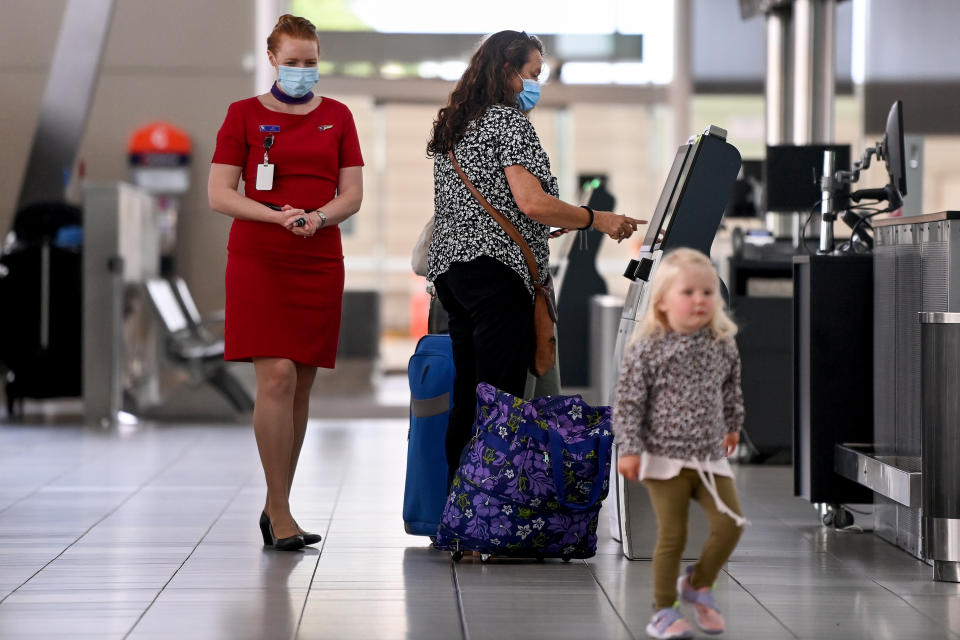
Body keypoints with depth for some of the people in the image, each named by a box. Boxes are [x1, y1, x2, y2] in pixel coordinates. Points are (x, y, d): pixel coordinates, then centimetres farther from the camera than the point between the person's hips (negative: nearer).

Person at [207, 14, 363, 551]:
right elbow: (219, 194, -1)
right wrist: (277, 216, -16)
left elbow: (353, 194, 8)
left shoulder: (337, 116, 12)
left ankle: (277, 504, 15)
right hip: (258, 260, -3)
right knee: (276, 377, -14)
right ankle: (280, 511, -9)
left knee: (302, 385, 5)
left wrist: (318, 217, -13)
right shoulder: (245, 114, 4)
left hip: (320, 261, 4)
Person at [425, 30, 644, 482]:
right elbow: (531, 202, -17)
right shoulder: (508, 121, -7)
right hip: (497, 271, -9)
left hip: (448, 269, 9)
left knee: (467, 397, 9)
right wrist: (596, 220, -8)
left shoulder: (451, 126, 20)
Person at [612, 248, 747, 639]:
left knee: (729, 524, -4)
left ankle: (699, 585, 22)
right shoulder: (647, 350, -11)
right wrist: (630, 450, -13)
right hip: (665, 459, -4)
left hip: (710, 457, 4)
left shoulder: (723, 346, 3)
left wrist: (732, 426, 32)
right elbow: (628, 402, -9)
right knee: (673, 535, -5)